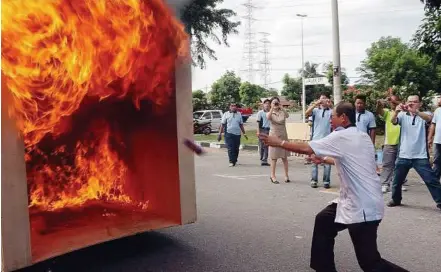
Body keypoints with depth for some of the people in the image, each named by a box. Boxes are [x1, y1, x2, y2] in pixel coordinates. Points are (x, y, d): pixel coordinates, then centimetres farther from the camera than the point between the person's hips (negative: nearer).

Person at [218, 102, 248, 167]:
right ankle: (232, 162, -8)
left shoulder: (239, 114, 14)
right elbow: (222, 124, 1)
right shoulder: (226, 114, 4)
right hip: (229, 133, -3)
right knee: (230, 149, -9)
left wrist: (244, 133, 16)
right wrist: (220, 133, -5)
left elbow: (241, 125, 19)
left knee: (236, 149, 7)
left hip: (237, 134, 3)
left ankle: (235, 160, 21)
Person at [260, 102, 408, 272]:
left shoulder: (342, 137, -15)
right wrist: (323, 159, 25)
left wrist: (279, 142, -4)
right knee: (323, 221, 20)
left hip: (363, 206, -10)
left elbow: (307, 149, -15)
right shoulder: (362, 136, 10)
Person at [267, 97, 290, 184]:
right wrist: (272, 108, -25)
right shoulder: (270, 113, 1)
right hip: (274, 136, -1)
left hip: (283, 136, 1)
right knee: (274, 157, 1)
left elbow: (287, 115, -20)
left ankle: (286, 175, 11)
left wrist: (280, 107, -26)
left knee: (284, 157, 4)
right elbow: (268, 117, -23)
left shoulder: (282, 112, 4)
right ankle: (273, 176, 7)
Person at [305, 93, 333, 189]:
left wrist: (330, 105, -20)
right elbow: (306, 113, -13)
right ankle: (314, 180, 10)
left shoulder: (331, 111, 5)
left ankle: (326, 181, 10)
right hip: (316, 139, 1)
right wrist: (316, 104, -21)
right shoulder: (315, 110, 5)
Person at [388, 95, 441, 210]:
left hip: (420, 156, -2)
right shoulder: (403, 115, 3)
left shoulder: (424, 114, -2)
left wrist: (415, 111, -47)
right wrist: (396, 111, -41)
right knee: (397, 180, 15)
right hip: (403, 155, 3)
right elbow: (393, 121, -17)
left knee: (432, 180, -3)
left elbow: (429, 118, -26)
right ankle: (396, 200, 35)